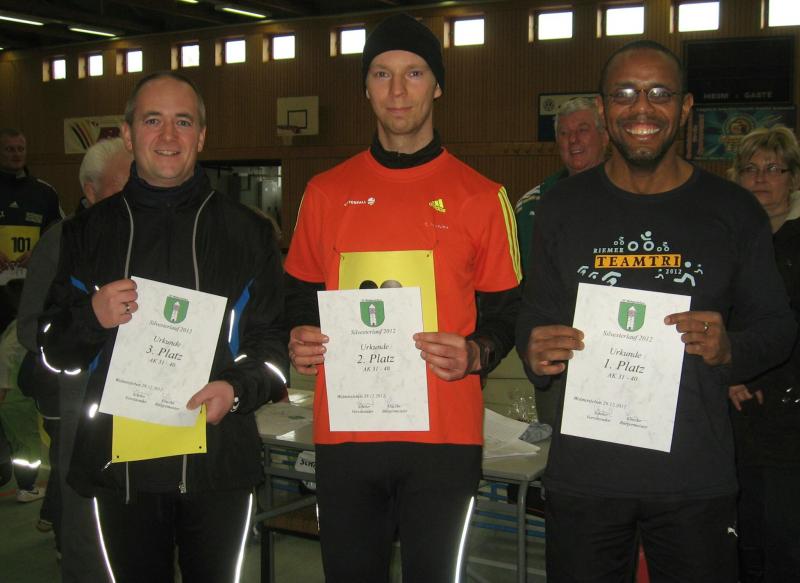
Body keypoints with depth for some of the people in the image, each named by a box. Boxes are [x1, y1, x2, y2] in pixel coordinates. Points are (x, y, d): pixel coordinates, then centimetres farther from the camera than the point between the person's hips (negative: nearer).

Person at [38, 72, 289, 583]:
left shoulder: (247, 231, 5)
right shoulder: (89, 231, 8)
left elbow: (275, 343, 3)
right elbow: (53, 352, 9)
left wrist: (238, 389, -16)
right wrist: (93, 317, -12)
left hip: (219, 463, -1)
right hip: (119, 460, 1)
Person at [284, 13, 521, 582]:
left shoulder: (481, 196, 2)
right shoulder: (326, 192, 8)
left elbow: (506, 312, 6)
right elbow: (301, 296, 16)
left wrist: (475, 355, -14)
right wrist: (298, 340, -4)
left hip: (444, 433, -2)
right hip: (343, 431, 2)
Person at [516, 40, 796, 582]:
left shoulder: (733, 210, 1)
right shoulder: (563, 207, 4)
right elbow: (534, 319, 11)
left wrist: (730, 349, -15)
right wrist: (536, 353, -12)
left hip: (697, 478, 0)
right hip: (583, 472, 1)